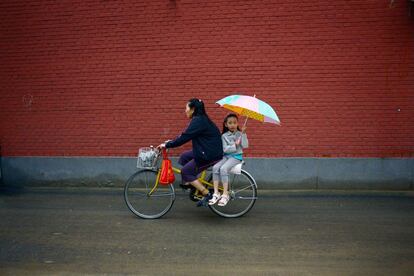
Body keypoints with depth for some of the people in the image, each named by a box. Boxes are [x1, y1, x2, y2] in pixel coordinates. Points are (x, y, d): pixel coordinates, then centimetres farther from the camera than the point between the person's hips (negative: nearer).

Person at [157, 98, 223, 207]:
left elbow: (184, 138, -20)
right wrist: (170, 142, 18)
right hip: (208, 151, 10)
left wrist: (167, 145, -11)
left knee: (186, 172, -2)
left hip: (211, 154, -10)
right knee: (184, 157, 13)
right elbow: (186, 136, 20)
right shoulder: (201, 119, 14)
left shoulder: (198, 121, -17)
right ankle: (194, 184, 17)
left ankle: (207, 195, -1)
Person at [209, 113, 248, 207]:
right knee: (215, 167, -24)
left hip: (236, 157, -3)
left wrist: (243, 133, -16)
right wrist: (235, 145, -15)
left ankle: (225, 195, -22)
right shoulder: (224, 136, 6)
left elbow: (245, 145, -12)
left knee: (223, 169, -29)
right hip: (226, 156, 3)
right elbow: (225, 149, -5)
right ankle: (216, 193, -18)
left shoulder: (240, 134, 3)